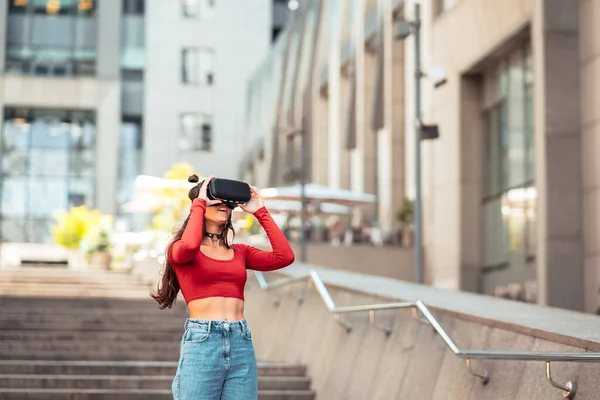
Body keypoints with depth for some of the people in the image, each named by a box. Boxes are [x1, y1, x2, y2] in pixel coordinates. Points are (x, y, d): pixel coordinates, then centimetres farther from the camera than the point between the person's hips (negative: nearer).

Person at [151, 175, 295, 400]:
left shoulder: (240, 252, 18)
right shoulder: (180, 250, 6)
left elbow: (284, 257, 4)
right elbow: (190, 246, -19)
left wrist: (260, 212, 9)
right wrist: (200, 202, -4)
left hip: (241, 344, 4)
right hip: (201, 343, -4)